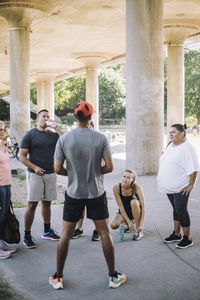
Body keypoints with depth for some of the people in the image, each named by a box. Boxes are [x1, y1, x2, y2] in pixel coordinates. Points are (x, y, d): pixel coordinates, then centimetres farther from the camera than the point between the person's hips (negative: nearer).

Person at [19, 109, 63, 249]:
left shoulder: (53, 135, 10)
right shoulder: (30, 135, 0)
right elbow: (21, 155, -4)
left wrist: (57, 128, -9)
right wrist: (34, 167, -14)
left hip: (50, 173, 4)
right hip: (35, 174, -4)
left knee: (47, 202, 12)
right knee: (32, 204, -6)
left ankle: (47, 231, 23)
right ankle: (27, 236, -1)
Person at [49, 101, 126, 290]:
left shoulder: (64, 139, -7)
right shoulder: (100, 138, -8)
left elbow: (58, 169, -6)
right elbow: (109, 167, -8)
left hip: (74, 193, 1)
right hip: (96, 193, 0)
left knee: (65, 235, 10)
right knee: (104, 233, 9)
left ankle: (58, 277, 19)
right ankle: (113, 276, 17)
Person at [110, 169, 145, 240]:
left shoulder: (137, 187, -25)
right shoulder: (117, 188, -21)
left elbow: (143, 206, -27)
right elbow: (121, 207, -19)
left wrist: (141, 225, -33)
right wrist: (129, 222, -26)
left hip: (136, 211, -2)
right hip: (124, 212, 2)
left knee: (134, 202, -35)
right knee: (113, 225, -24)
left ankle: (139, 231, -21)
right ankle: (126, 223, 13)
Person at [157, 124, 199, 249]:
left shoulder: (187, 148, -16)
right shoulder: (170, 145, 11)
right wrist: (162, 180, 18)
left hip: (181, 188, -8)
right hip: (170, 187, 8)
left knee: (181, 210, -5)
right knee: (176, 209, 17)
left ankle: (187, 238, 6)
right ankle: (176, 234, 28)